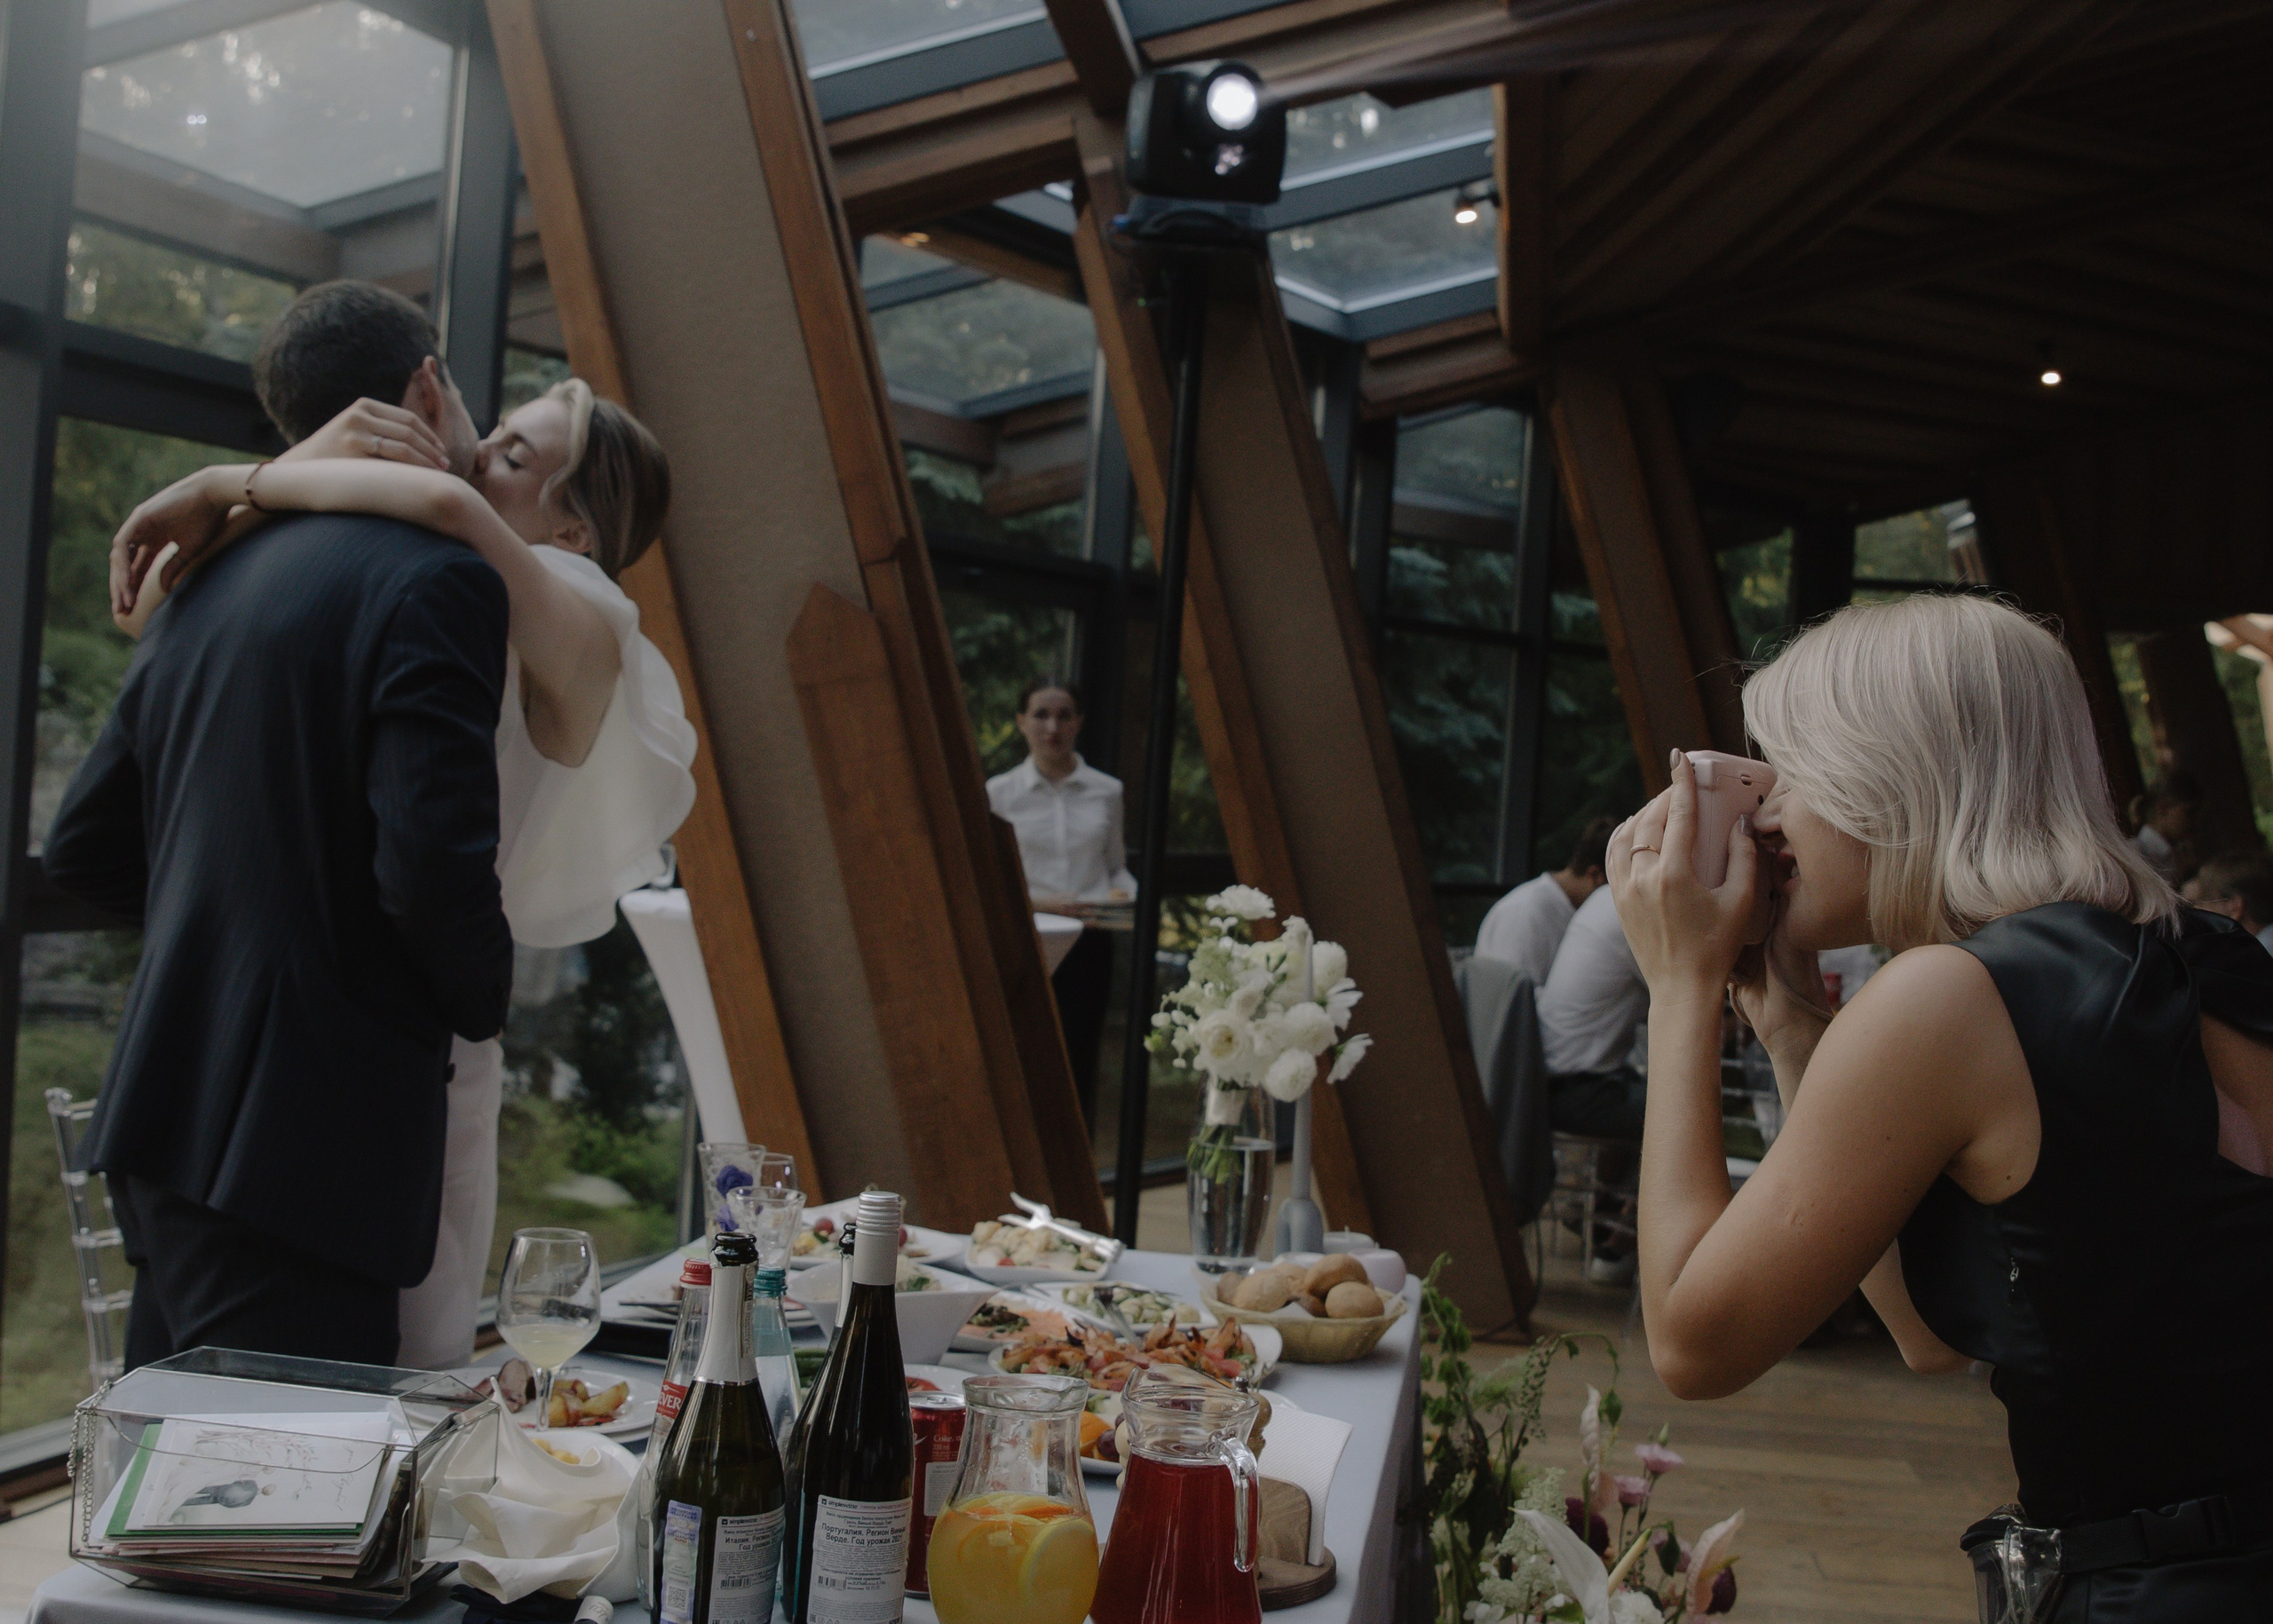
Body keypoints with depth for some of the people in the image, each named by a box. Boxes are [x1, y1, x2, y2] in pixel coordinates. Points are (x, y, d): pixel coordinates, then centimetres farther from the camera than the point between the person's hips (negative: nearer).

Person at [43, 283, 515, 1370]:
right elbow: (434, 865, -23)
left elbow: (82, 848, 17)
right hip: (302, 1147, -9)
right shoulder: (435, 579, -13)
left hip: (162, 1117, 9)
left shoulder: (211, 580, 13)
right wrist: (482, 1006, -4)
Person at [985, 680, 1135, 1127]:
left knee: (1078, 1061, 1)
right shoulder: (999, 792, 4)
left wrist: (1124, 895, -6)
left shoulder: (1107, 791, 9)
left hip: (1089, 944, 2)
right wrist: (1033, 901, -14)